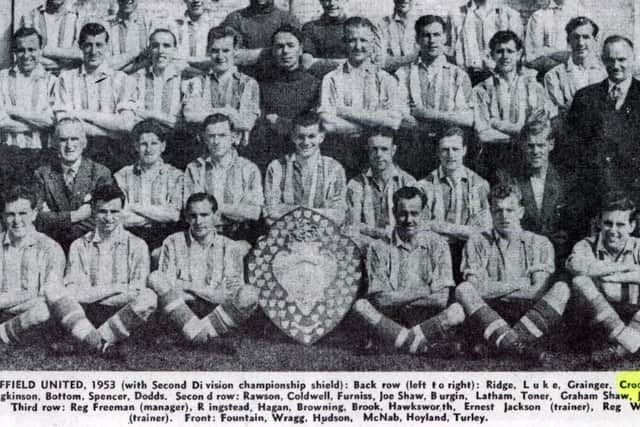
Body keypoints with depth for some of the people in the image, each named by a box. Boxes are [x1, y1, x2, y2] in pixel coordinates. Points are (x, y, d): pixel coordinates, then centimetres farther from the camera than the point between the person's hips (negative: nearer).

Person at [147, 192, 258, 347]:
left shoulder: (229, 247, 5)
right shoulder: (173, 243, 7)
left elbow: (232, 293, -2)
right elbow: (167, 285, -1)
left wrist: (189, 286, -10)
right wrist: (210, 292, -12)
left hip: (217, 310, -1)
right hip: (180, 310, 1)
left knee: (249, 295, -27)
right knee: (155, 278, -25)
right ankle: (198, 334, -30)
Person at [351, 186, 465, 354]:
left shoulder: (437, 244, 1)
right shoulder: (379, 248, 1)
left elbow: (441, 300, -7)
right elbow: (380, 300, -9)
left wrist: (397, 299, -11)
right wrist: (421, 294, -15)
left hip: (429, 322, -1)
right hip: (390, 321, 1)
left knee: (456, 311, -28)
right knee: (360, 306, -27)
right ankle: (424, 348, -26)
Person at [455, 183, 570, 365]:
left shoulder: (540, 244, 12)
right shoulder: (477, 243, 11)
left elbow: (538, 292, -2)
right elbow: (477, 289, -3)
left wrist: (495, 289, -7)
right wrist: (519, 284, -5)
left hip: (529, 314, 1)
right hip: (489, 313, -1)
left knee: (561, 289, -24)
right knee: (463, 289, -27)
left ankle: (496, 344, -35)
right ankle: (518, 345, -46)